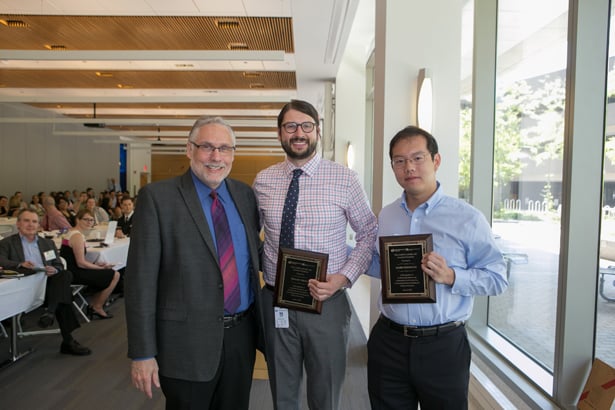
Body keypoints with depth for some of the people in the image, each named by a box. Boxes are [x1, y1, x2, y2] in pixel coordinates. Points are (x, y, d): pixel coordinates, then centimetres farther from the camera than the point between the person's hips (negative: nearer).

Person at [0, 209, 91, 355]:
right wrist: (20, 265, -28)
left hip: (48, 283, 3)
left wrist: (54, 270, -9)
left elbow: (59, 266, 18)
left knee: (66, 274, -31)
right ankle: (68, 341, -32)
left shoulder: (48, 243, 27)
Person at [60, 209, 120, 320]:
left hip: (71, 271, 11)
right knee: (115, 275, -9)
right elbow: (81, 263, -20)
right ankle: (97, 307, 6)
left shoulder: (73, 233, 15)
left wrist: (95, 264, 8)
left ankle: (93, 305, 20)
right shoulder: (77, 236, -17)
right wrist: (101, 268, -8)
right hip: (75, 274, -11)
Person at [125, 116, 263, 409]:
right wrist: (143, 353, -12)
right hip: (187, 339, -4)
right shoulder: (158, 197, -10)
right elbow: (140, 278, -11)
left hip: (242, 334, 5)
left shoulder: (245, 194, 4)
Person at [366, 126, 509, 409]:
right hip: (388, 343, 4)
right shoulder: (385, 216, 6)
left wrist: (451, 277, -22)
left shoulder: (468, 219, -9)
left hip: (444, 346, -3)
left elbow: (497, 278, -7)